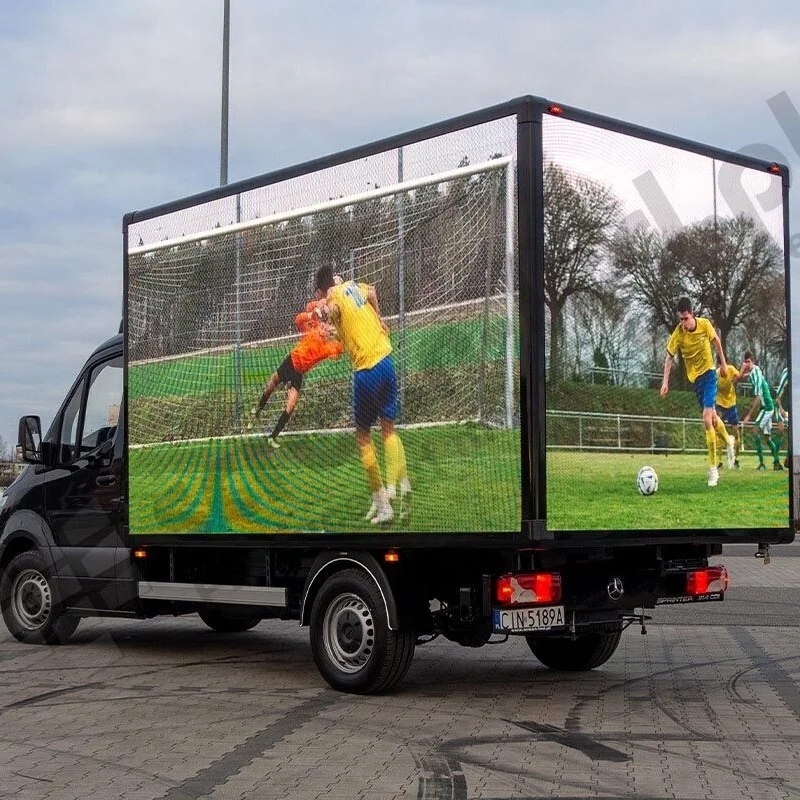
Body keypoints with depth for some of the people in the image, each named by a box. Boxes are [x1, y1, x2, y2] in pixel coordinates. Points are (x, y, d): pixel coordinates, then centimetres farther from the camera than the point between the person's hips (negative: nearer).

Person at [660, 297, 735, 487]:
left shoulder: (705, 324, -15)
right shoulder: (678, 334, -16)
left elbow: (716, 341, 5)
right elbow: (669, 357, -8)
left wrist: (723, 362, 13)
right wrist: (665, 381, -18)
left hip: (709, 373, -2)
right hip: (694, 377, 2)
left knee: (707, 419, -15)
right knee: (712, 417, 17)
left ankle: (713, 468, -12)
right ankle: (728, 441, 51)